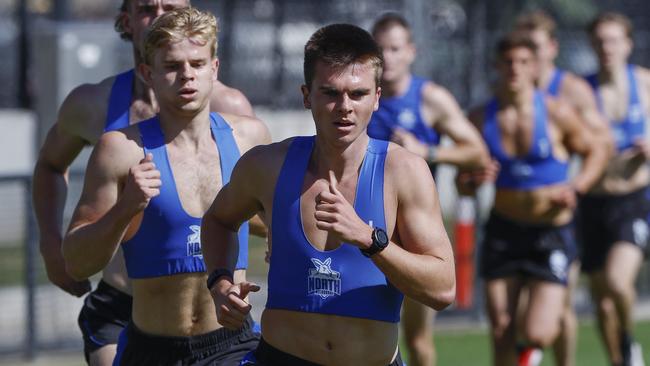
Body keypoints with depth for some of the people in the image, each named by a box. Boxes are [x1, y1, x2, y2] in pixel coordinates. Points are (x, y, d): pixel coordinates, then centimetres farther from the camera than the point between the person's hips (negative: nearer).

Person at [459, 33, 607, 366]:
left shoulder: (556, 114, -7)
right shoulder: (481, 119, 0)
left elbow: (596, 153, 7)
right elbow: (463, 185, 9)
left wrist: (575, 189, -10)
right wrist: (474, 179, -14)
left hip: (552, 232, -2)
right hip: (503, 229, 2)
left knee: (537, 333, -13)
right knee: (501, 332, 0)